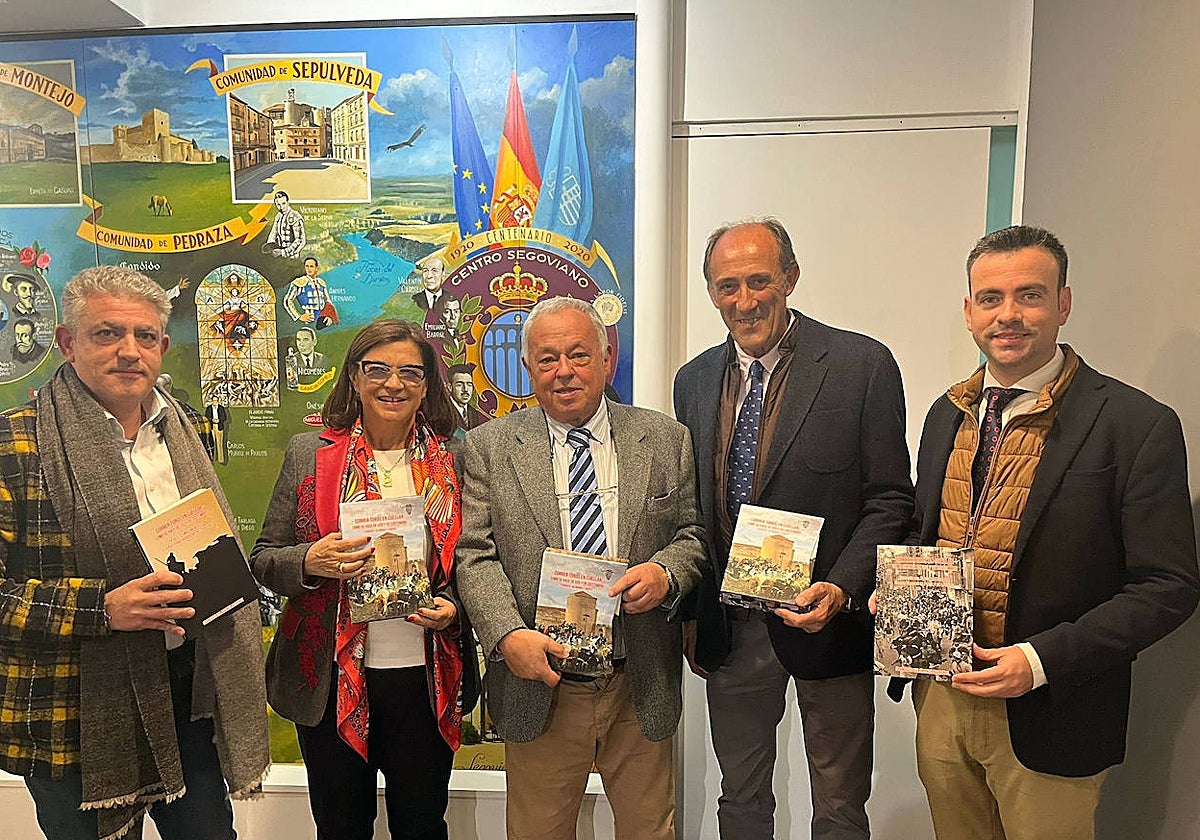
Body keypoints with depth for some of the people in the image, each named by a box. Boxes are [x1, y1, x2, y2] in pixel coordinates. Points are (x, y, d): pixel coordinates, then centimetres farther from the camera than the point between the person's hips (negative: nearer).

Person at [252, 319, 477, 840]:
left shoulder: (451, 462, 1)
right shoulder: (309, 453, 0)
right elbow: (263, 559, 3)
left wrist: (451, 606, -10)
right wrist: (310, 562, -17)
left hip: (425, 678, 1)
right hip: (332, 679, 0)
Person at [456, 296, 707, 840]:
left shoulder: (665, 440, 4)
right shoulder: (488, 448, 0)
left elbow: (695, 532, 6)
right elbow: (474, 554, -4)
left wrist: (665, 572, -15)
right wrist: (508, 636, -18)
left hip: (641, 687, 1)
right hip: (539, 680, 0)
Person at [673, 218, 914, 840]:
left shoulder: (862, 364, -10)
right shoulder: (694, 380, 4)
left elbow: (890, 500, -8)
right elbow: (688, 507, 9)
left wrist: (842, 589, -22)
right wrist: (690, 614, 7)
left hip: (829, 620, -3)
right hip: (728, 629, 4)